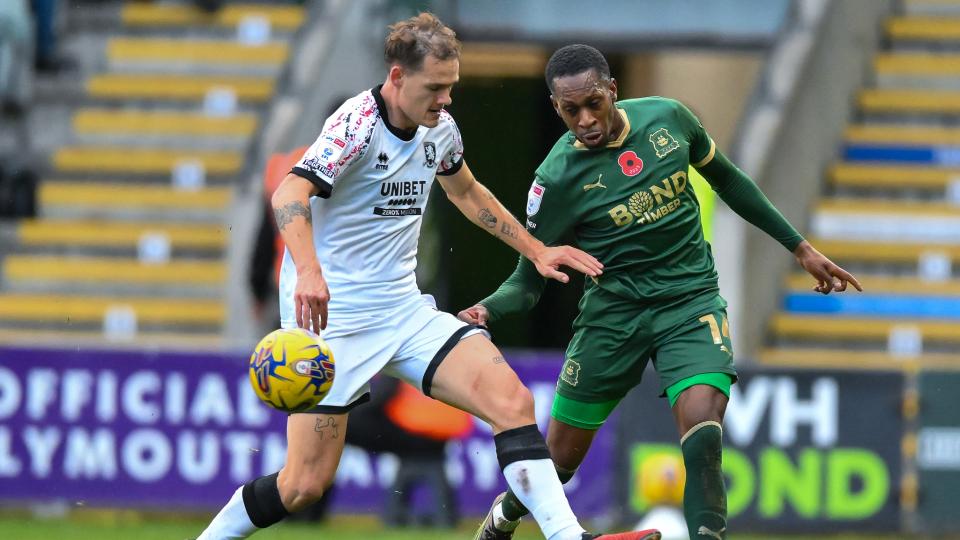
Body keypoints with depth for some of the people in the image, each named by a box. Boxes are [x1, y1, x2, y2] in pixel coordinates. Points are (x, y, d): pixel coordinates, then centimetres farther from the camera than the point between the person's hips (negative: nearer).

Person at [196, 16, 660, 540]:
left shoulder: (440, 129, 6)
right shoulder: (359, 123, -18)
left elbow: (466, 192, 29)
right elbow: (289, 194, -34)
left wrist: (536, 251, 28)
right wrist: (308, 271, -51)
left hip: (402, 309, 6)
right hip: (329, 315, -6)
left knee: (511, 400, -15)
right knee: (305, 483, -9)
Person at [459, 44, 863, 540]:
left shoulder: (667, 118, -7)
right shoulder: (557, 178, -15)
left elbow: (727, 180, 11)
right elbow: (529, 278, -7)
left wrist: (799, 247, 14)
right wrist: (487, 309, -30)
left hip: (691, 299, 1)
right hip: (614, 310, -1)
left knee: (702, 436, -25)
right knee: (561, 457, 10)